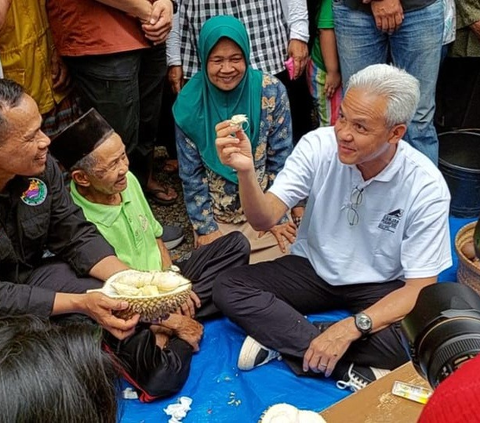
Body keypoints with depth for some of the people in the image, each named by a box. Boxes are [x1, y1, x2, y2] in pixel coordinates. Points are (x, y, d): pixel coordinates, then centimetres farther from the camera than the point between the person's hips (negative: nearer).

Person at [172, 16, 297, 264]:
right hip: (215, 214, 0)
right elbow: (191, 174, -6)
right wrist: (205, 227, -8)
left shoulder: (271, 92, -13)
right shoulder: (189, 103, -13)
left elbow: (280, 161, -6)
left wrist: (278, 217, -7)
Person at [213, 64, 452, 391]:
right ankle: (352, 370, -23)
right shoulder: (319, 145, -17)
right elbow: (264, 219, -20)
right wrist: (246, 171, -41)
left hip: (380, 287, -2)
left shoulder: (426, 187, -22)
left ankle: (282, 339, -18)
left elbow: (419, 288, -21)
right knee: (228, 289, -20)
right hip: (313, 267, 3)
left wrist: (352, 327, -34)